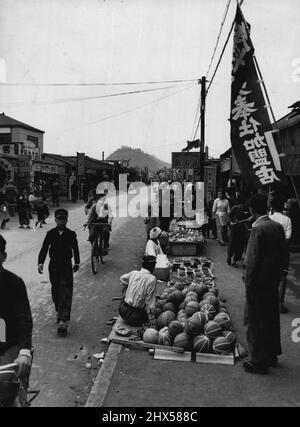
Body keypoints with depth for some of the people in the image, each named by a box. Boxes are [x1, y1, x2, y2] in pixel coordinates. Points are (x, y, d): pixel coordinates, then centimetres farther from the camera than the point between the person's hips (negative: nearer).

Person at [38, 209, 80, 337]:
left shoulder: (71, 234, -3)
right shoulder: (50, 234, -2)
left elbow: (75, 249, 9)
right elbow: (44, 248, -3)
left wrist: (76, 263, 16)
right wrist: (41, 262, -14)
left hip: (66, 266, -2)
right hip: (54, 266, 2)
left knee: (66, 294, -8)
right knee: (55, 291, 15)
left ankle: (62, 322, -11)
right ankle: (59, 312, 38)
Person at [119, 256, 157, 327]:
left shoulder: (133, 273, 0)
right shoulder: (152, 279, -17)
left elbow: (122, 278, 24)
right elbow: (150, 302, -16)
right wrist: (152, 321, -9)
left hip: (123, 309, 5)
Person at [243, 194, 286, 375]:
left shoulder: (258, 229, -20)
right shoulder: (278, 227, 2)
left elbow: (253, 259, -20)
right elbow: (282, 254, 8)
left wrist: (248, 282, -10)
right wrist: (277, 275, 17)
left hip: (259, 283, -8)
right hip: (274, 281, 8)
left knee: (256, 323, 4)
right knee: (272, 319, 19)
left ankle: (259, 362, 14)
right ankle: (272, 356, 34)